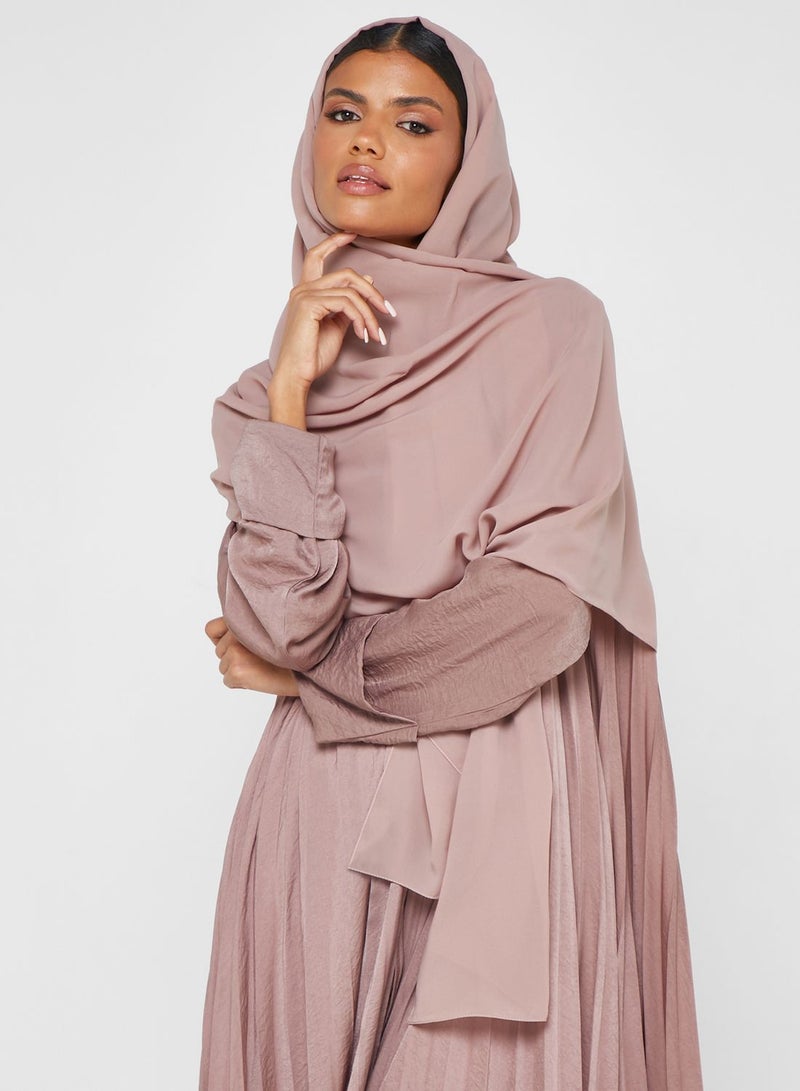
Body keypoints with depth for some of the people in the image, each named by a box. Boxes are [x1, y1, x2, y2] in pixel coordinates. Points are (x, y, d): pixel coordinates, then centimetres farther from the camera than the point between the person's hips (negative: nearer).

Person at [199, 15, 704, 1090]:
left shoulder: (552, 325, -4)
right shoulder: (275, 380, 7)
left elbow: (537, 611, -12)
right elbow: (275, 624, -7)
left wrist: (309, 669, -2)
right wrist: (293, 387, -10)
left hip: (496, 806, -3)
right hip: (323, 812, 3)